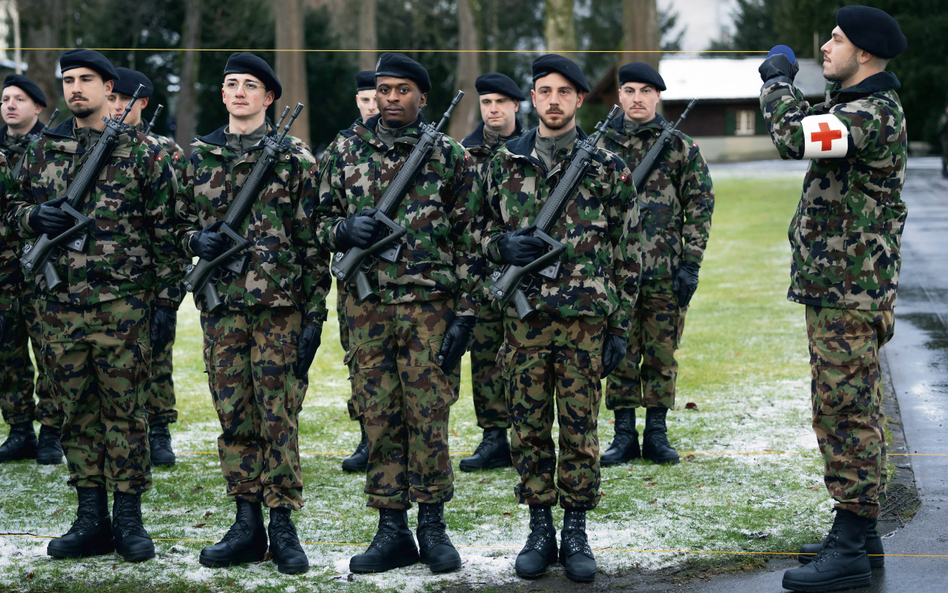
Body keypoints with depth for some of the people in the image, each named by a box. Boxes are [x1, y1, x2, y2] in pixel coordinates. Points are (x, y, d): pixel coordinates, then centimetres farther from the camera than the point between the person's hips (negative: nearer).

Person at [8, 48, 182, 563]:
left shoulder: (143, 153, 0)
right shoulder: (44, 149, 11)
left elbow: (166, 232, -1)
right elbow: (17, 211, 18)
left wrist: (166, 302, -5)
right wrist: (36, 217, -6)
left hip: (123, 306, -4)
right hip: (58, 304, 4)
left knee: (124, 410, 1)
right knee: (76, 412, 7)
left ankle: (128, 519, 8)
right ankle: (91, 520, 15)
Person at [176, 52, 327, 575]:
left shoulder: (294, 159, 0)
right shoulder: (200, 156, 11)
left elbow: (312, 241, -1)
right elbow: (182, 222, 20)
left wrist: (315, 314, -6)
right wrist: (197, 240, -5)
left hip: (280, 307, -3)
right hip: (220, 307, 4)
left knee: (279, 416, -1)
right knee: (233, 416, 6)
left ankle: (283, 526, 6)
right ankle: (247, 523, 14)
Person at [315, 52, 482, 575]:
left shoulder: (449, 157, 1)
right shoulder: (346, 153, 8)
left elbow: (470, 240, 0)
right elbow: (322, 222, 15)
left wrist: (465, 314, -6)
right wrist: (346, 229, -10)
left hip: (430, 306, -2)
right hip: (367, 306, 3)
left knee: (429, 415, 0)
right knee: (379, 418, 5)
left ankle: (432, 524, 12)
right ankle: (392, 531, 12)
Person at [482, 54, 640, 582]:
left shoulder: (607, 166, 1)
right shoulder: (506, 163, 8)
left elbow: (627, 252, 2)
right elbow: (485, 234, 17)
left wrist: (621, 328, -2)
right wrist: (504, 246, -8)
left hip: (585, 319, -2)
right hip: (524, 317, 2)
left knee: (580, 430, 2)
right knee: (529, 429, 6)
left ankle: (576, 532, 13)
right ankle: (540, 530, 16)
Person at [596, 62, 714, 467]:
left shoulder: (680, 146, 3)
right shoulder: (600, 144, 6)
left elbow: (700, 205, 3)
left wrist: (690, 264, -4)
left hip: (665, 271, -1)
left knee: (662, 354, 5)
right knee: (619, 354, 4)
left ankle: (656, 434, 15)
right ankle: (624, 435, 12)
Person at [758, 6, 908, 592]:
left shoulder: (875, 115, -18)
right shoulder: (858, 111, 15)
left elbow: (793, 135, -29)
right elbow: (802, 139, 29)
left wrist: (779, 81, -11)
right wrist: (785, 88, 16)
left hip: (848, 296, -11)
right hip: (841, 291, 11)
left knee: (845, 416, -8)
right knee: (853, 414, 16)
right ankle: (859, 534, 25)